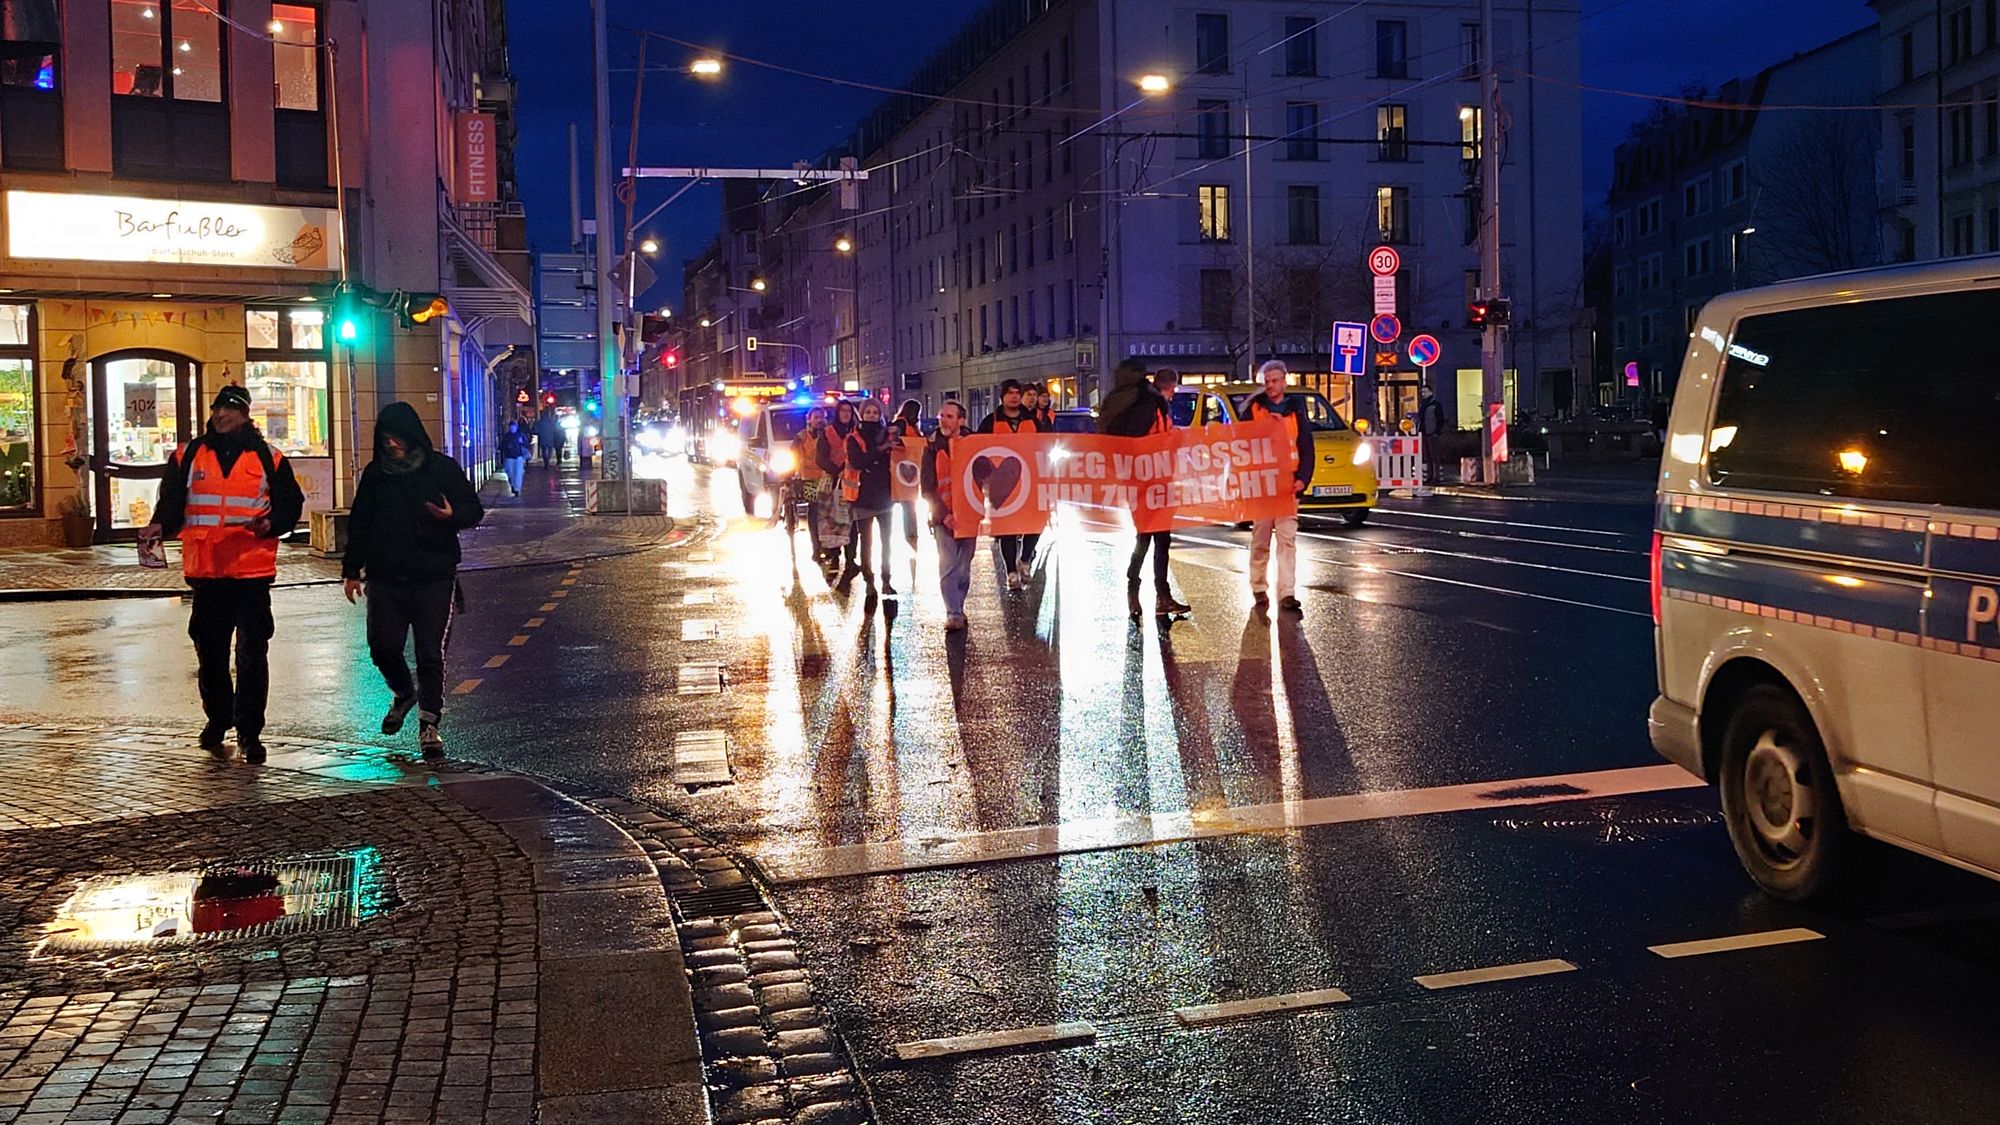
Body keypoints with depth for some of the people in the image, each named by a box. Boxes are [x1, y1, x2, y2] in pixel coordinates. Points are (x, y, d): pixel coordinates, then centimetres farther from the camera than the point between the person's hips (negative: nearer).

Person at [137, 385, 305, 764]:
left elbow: (291, 502, 4)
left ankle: (249, 731, 3)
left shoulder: (268, 458, 3)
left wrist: (270, 524, -15)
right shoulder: (188, 456, 9)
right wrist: (160, 525, -12)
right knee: (209, 650, 12)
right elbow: (172, 502, 8)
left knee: (252, 654, -4)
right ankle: (217, 719, 31)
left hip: (252, 570, -3)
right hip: (205, 570, 3)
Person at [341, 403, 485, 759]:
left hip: (435, 578, -3)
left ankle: (429, 724, 6)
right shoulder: (375, 474, 8)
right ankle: (404, 694, 33)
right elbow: (359, 525, 14)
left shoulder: (442, 468, 0)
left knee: (431, 654, -2)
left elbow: (474, 511, 4)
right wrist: (352, 571, 11)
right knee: (383, 646, 3)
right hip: (386, 579, 3)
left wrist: (452, 515, -19)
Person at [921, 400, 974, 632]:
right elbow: (927, 488, -1)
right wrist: (943, 514, -12)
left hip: (969, 515, 2)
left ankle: (958, 609, 21)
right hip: (944, 517, -1)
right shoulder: (933, 448, 1)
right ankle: (953, 615, -13)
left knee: (964, 568, 7)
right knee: (948, 567, -11)